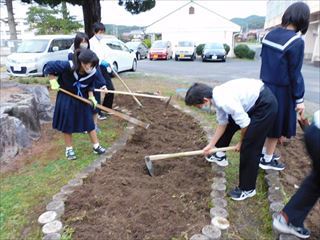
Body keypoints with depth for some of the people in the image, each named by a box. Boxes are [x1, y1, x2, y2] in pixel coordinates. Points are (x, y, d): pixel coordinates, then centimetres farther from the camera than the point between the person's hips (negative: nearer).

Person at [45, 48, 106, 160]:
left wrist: (91, 97, -15)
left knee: (89, 121, 4)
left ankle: (96, 146, 19)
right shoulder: (67, 66, -29)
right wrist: (53, 81, -16)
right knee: (67, 123, 6)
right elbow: (49, 66, -15)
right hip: (66, 98, -2)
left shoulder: (93, 72, -20)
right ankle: (69, 149, 23)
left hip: (82, 99, 2)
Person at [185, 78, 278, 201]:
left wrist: (241, 142, -4)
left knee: (249, 146, -6)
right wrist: (211, 145, 10)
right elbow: (222, 123, 8)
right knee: (229, 124, 18)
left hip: (265, 104, -9)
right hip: (251, 100, 10)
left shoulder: (224, 101, -31)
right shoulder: (217, 97, -1)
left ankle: (247, 189, 10)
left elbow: (244, 123, -23)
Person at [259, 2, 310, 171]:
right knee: (276, 125, 9)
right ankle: (267, 160, 23)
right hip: (281, 90, -7)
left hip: (265, 86, 7)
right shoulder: (296, 42, -19)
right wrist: (299, 99, -8)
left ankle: (264, 152, 36)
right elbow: (295, 74, -17)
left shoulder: (270, 35, 2)